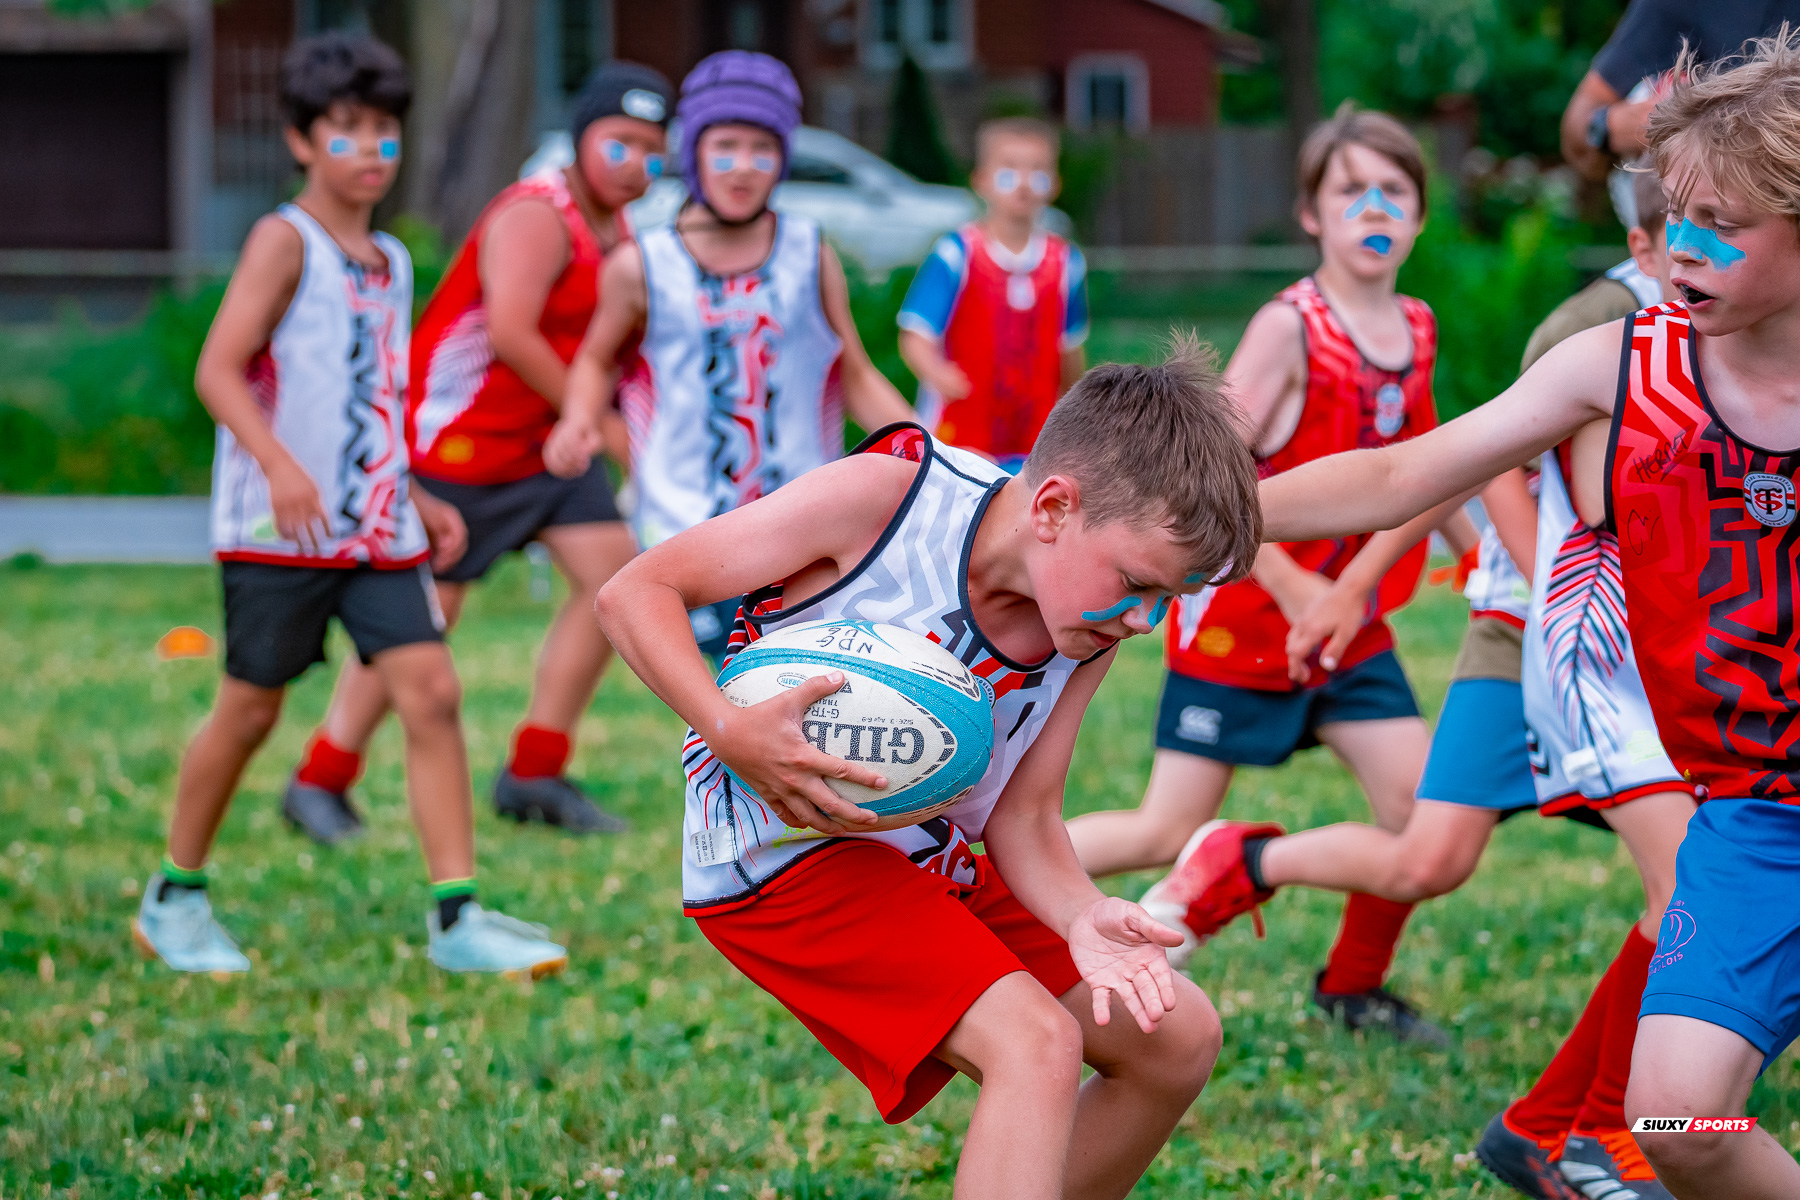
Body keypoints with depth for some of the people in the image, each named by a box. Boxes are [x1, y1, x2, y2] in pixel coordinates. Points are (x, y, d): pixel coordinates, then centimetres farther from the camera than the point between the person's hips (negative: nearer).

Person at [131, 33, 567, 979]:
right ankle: (174, 897, 22)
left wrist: (418, 501, 18)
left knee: (431, 690, -7)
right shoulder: (285, 241, -6)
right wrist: (281, 466, -29)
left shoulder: (390, 262, 16)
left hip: (377, 529, 6)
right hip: (279, 531, -6)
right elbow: (218, 370, -16)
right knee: (251, 706, 3)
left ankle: (454, 916, -7)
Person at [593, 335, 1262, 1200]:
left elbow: (1022, 820, -1)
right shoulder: (884, 496, -23)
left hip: (934, 865, 8)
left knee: (1180, 1037, 7)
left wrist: (1083, 918, -23)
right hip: (785, 856, -8)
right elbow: (634, 592, -18)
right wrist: (731, 734, -34)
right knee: (1037, 1043, -26)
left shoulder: (1092, 635, -4)